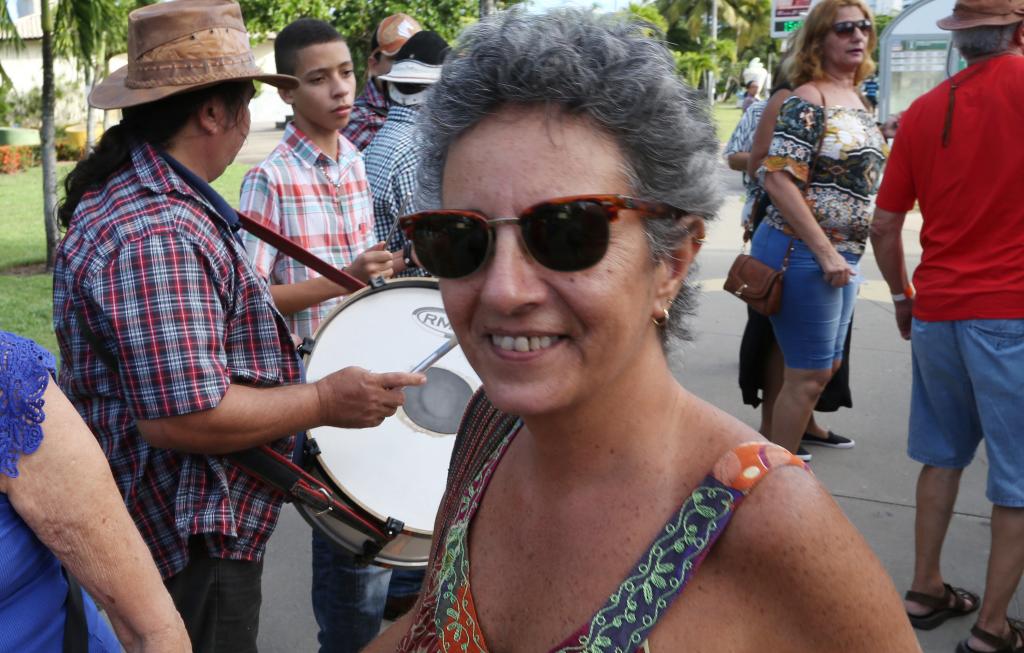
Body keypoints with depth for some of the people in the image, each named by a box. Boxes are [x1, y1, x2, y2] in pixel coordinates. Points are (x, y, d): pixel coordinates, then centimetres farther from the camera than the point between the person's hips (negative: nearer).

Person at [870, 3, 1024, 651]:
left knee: (944, 454, 21)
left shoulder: (925, 110, 5)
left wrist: (903, 295, 22)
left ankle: (926, 589, 28)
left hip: (935, 307, 5)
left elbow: (884, 226, 10)